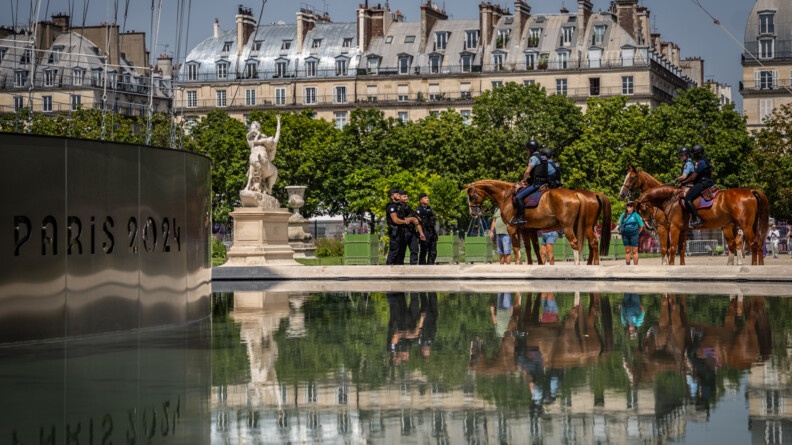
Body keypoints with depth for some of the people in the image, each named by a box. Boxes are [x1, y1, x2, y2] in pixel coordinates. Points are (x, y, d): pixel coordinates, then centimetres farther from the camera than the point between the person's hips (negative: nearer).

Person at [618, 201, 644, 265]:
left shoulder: (636, 215, -3)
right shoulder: (623, 215, 9)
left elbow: (641, 226, 0)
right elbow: (620, 224, 20)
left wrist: (637, 233, 2)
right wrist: (621, 231, 10)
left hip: (633, 235, -4)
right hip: (625, 235, 4)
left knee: (634, 251, -5)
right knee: (627, 251, 7)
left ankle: (636, 265, -3)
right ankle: (628, 265, 10)